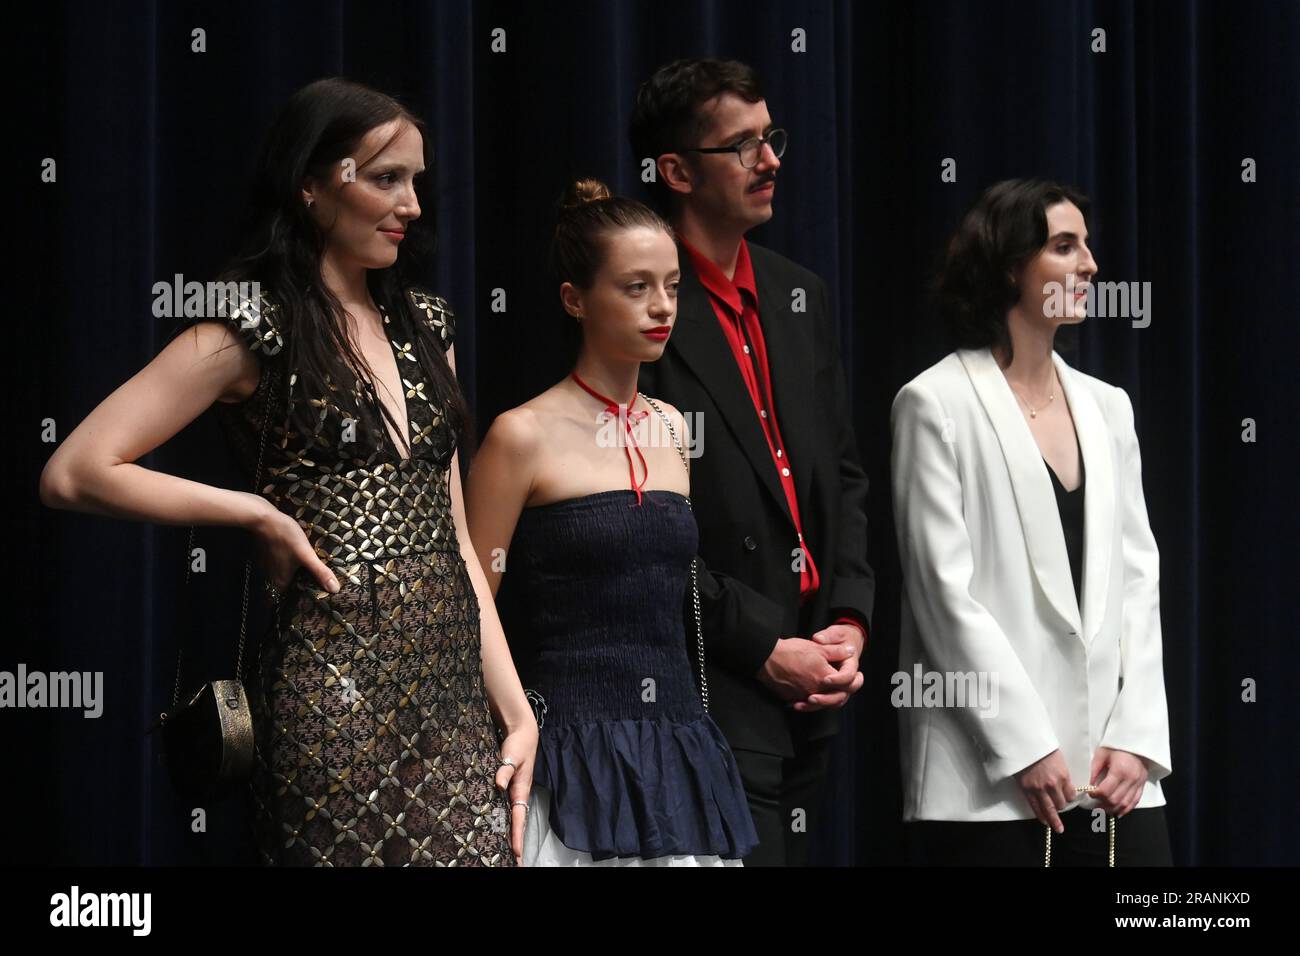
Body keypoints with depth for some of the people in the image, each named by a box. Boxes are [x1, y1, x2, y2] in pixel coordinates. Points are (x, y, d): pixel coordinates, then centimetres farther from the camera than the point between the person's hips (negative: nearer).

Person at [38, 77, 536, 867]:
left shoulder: (424, 325, 14)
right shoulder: (254, 329, -4)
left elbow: (454, 531, 13)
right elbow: (76, 474, -11)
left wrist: (515, 707, 6)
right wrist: (259, 513, -9)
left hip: (454, 685, 6)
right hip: (337, 685, -6)